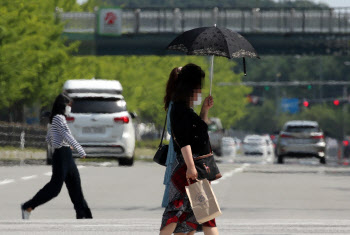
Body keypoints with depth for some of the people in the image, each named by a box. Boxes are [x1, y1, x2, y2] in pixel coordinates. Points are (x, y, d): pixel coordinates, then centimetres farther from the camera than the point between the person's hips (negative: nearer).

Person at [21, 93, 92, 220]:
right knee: (55, 187, -8)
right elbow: (67, 135, -22)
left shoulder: (57, 119, 18)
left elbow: (48, 139, 23)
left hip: (66, 156, 10)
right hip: (61, 155, -10)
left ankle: (83, 214, 8)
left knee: (75, 185, 7)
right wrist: (81, 150, -26)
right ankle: (28, 207, -2)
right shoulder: (59, 118, -12)